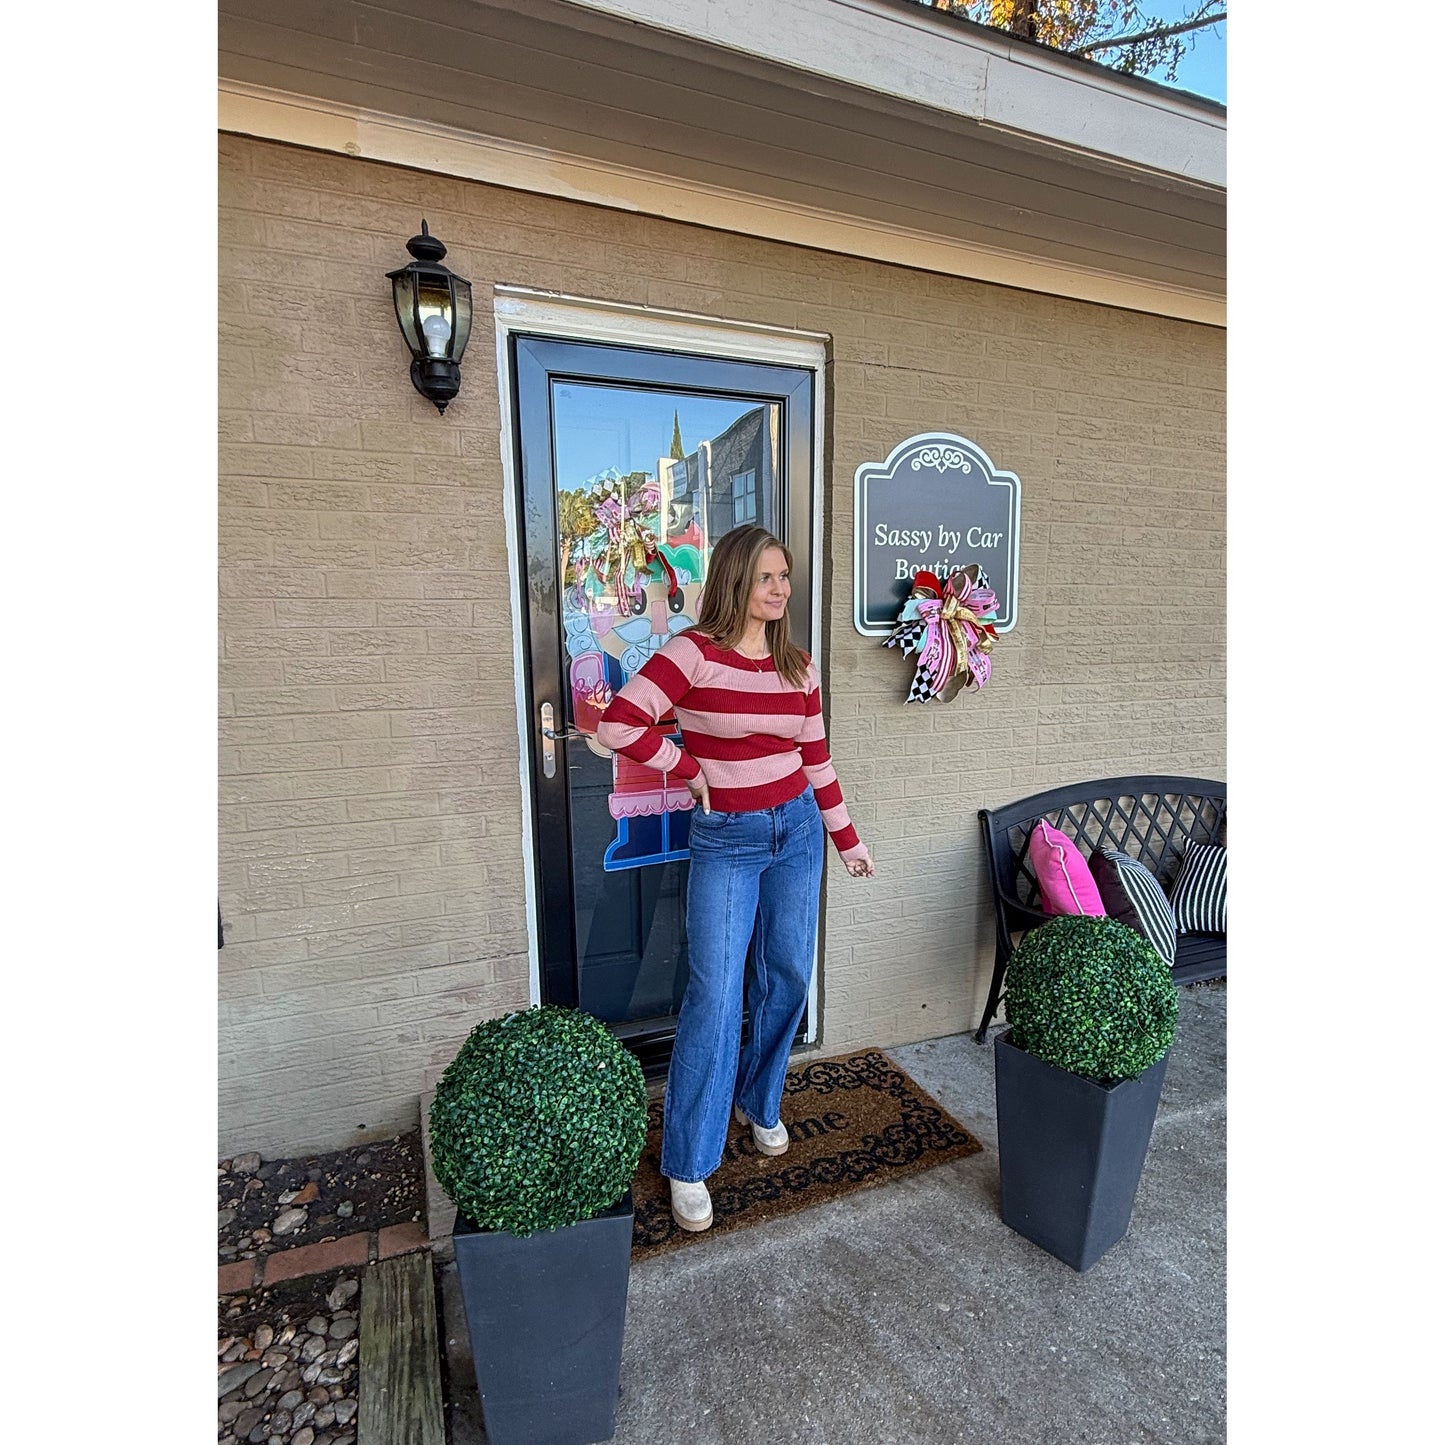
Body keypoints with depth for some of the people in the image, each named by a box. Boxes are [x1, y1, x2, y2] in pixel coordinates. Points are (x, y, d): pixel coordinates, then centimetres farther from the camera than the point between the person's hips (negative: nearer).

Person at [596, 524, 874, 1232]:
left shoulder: (797, 664, 4)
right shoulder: (693, 652, -13)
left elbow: (816, 759, 11)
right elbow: (619, 723, -23)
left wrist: (848, 840, 14)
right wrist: (688, 768, -13)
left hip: (796, 831, 6)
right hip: (724, 841, -5)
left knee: (787, 979, 15)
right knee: (715, 998, -3)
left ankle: (759, 1103, 42)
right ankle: (688, 1166, 17)